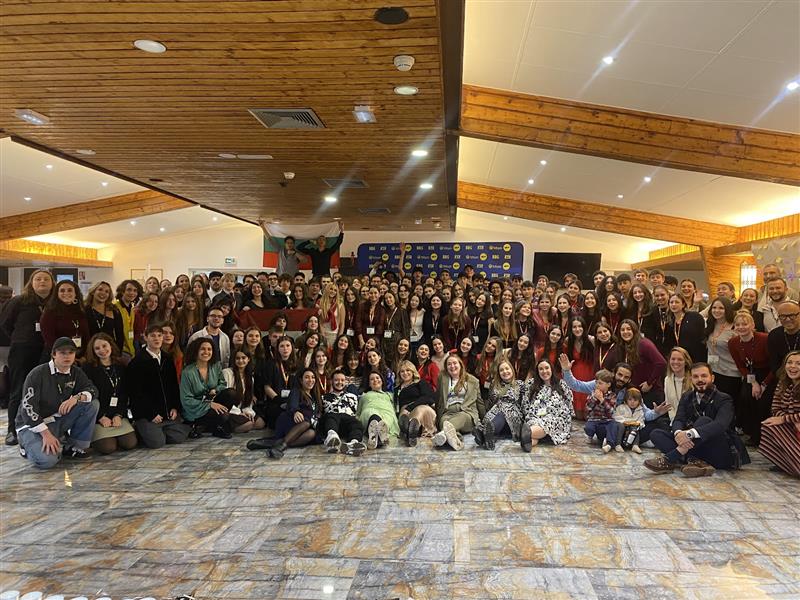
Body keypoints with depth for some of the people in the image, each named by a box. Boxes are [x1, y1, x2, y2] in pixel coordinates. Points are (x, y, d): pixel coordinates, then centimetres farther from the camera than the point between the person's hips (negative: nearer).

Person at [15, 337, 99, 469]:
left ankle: (74, 447, -5)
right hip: (33, 424, -5)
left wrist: (76, 397, -24)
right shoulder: (38, 374, -15)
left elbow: (93, 390, 0)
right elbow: (27, 408, -19)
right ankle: (29, 445, 6)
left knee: (93, 404, -15)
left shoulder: (75, 372, 3)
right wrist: (46, 434, -26)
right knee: (47, 460, -30)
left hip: (59, 420, 6)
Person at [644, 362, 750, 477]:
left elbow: (720, 424, -26)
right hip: (693, 446, 5)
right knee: (656, 434, -12)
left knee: (704, 421, -31)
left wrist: (689, 433, -41)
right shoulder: (687, 397, 10)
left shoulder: (724, 399, -7)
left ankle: (669, 461, -37)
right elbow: (678, 420, -3)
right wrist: (678, 433, -30)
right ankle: (696, 462, -34)